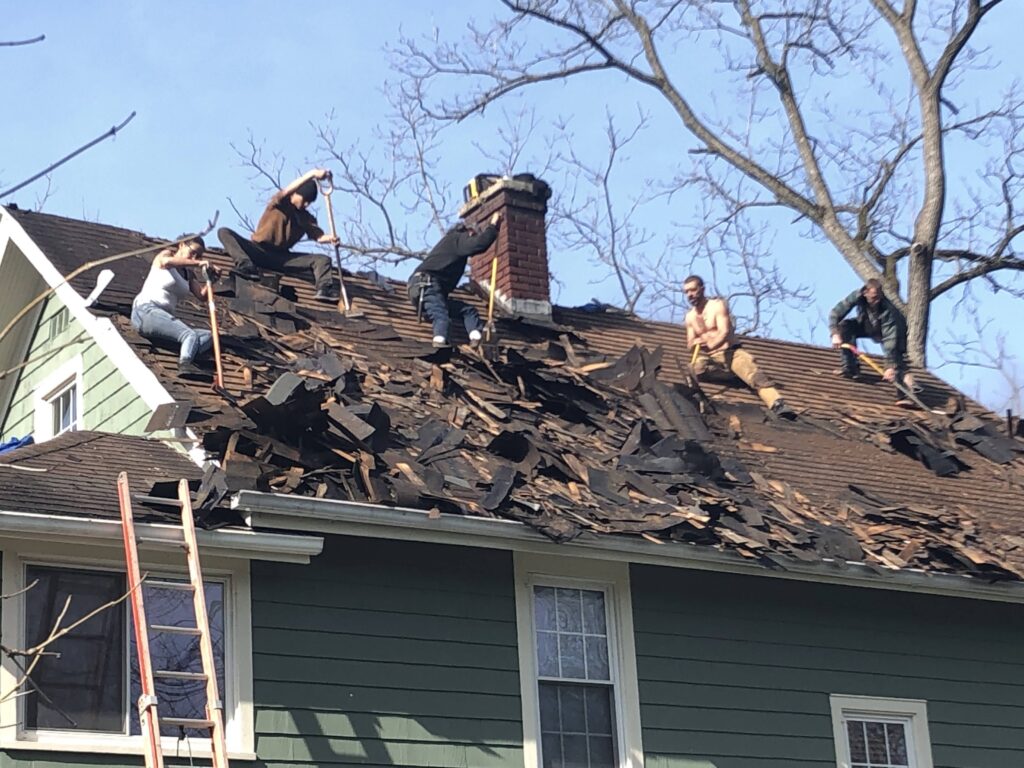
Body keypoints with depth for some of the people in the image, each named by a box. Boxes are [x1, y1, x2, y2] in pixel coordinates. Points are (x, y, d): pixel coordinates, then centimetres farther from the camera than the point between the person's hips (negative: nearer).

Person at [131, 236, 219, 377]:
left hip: (165, 316, 8)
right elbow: (166, 262, -22)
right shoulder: (166, 254, 5)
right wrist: (197, 264, -25)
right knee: (190, 335, -30)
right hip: (146, 311, -8)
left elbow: (202, 295, 12)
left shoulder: (188, 274, 24)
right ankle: (185, 363, -55)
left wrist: (211, 279, -6)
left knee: (208, 336, -8)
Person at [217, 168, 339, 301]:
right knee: (224, 232, -27)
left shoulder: (307, 218, 8)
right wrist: (312, 174, -35)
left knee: (322, 259, -13)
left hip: (281, 257, 3)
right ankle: (245, 265, -49)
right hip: (259, 251, -3)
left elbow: (318, 236, -7)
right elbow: (285, 192, -26)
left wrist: (329, 238, -32)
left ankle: (324, 289, -41)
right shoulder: (279, 204, -4)